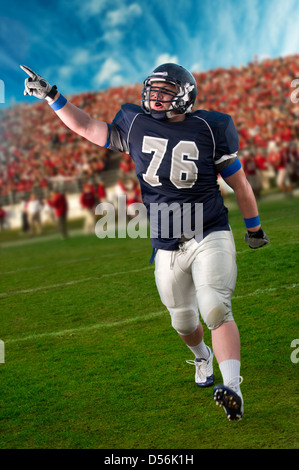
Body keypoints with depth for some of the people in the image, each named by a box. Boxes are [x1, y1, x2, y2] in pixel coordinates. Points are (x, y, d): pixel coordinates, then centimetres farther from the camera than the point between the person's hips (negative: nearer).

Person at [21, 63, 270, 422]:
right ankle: (202, 356, 48)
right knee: (183, 320, 16)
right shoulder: (136, 125, 2)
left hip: (210, 237, -4)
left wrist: (254, 228, 14)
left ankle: (233, 388, -29)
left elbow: (238, 183, 5)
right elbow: (87, 128, 17)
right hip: (167, 247, 4)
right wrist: (51, 96, 13)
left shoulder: (209, 129, -6)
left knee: (215, 309, -22)